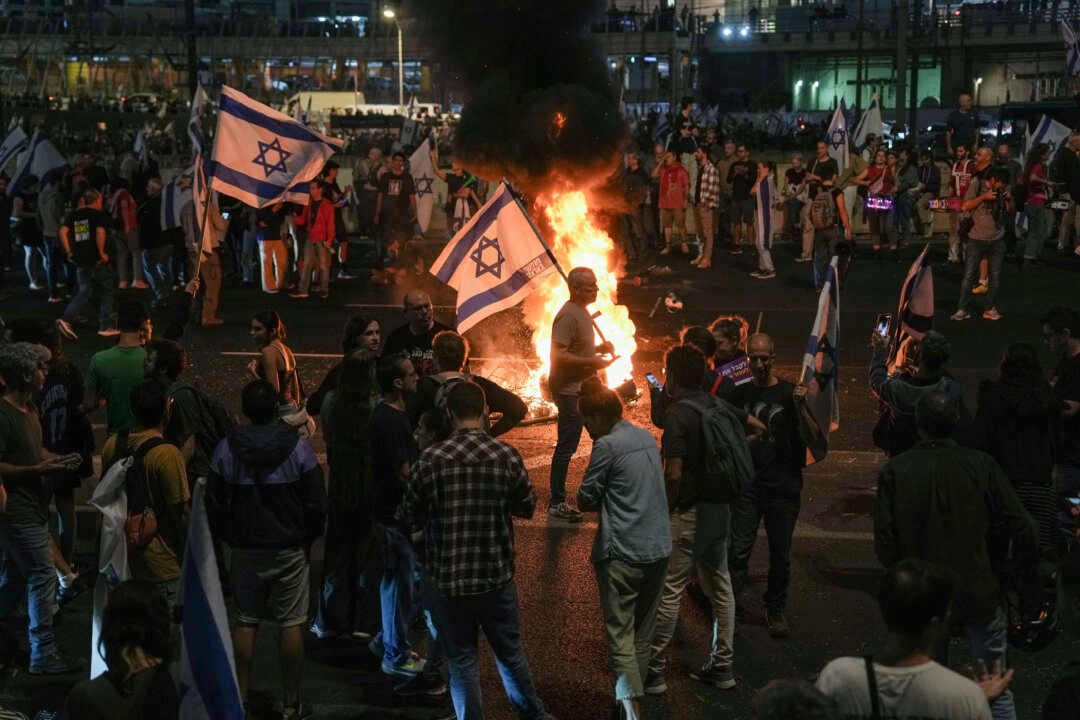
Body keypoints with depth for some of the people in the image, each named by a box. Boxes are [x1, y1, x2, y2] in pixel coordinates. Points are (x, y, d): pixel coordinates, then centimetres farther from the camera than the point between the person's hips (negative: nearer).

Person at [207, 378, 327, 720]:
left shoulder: (226, 449, -6)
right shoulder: (297, 446, -12)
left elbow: (214, 503, 0)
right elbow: (315, 501, -8)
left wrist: (227, 537, 14)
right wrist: (309, 536, 7)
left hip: (245, 548, 2)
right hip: (290, 547, -2)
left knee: (246, 622, 13)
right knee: (291, 624, 5)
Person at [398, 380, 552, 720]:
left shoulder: (431, 459, -14)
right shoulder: (507, 455, -10)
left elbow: (410, 516, -3)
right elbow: (527, 507, 3)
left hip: (448, 577, -2)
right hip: (497, 574, 2)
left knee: (462, 659, 11)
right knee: (510, 652, 20)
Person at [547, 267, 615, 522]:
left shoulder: (582, 312, 12)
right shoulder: (568, 316, -20)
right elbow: (558, 355, -26)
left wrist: (599, 348, 7)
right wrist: (592, 361, -24)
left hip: (583, 387, 11)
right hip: (569, 389, -11)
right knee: (566, 447, -6)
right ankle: (557, 503, 1)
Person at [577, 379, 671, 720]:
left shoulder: (607, 446, -13)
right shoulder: (648, 438, 10)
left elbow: (585, 499, -8)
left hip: (623, 552, -7)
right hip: (659, 547, 7)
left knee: (620, 631, -3)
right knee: (643, 630, 16)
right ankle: (636, 693, 25)